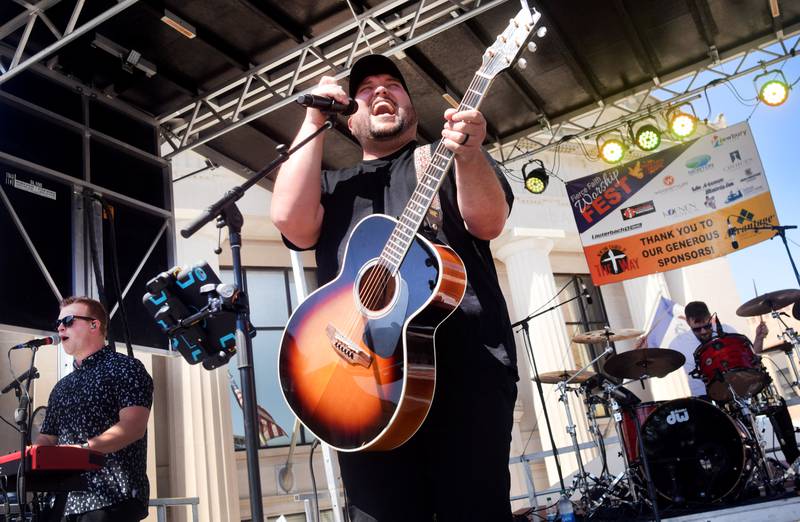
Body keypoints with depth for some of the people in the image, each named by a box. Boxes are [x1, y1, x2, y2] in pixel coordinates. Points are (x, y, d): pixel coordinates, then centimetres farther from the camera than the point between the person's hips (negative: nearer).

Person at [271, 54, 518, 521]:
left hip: (464, 360, -1)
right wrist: (315, 121, 6)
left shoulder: (449, 156, 19)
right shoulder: (332, 183, 24)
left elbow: (488, 222, 1)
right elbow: (291, 221, 2)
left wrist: (468, 153, -18)